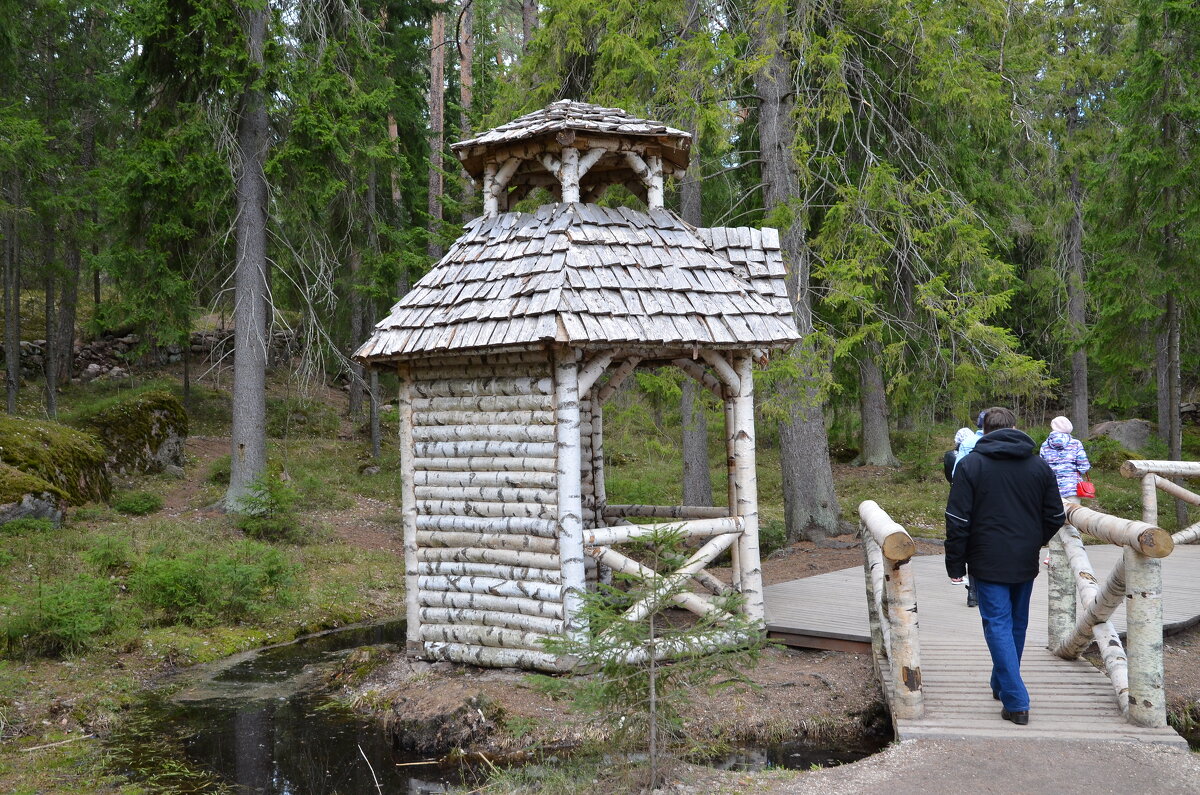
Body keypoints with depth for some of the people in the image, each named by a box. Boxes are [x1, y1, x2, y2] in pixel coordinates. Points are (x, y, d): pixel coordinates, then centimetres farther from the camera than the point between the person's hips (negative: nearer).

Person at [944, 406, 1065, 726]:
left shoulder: (970, 465, -6)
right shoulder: (1040, 466, 5)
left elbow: (957, 520, -9)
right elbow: (1055, 517, 10)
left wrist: (955, 564, -1)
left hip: (989, 564, -4)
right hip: (1026, 564, 4)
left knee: (998, 625, -3)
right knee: (1017, 625, 18)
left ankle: (1016, 703, -10)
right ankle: (1002, 686, 34)